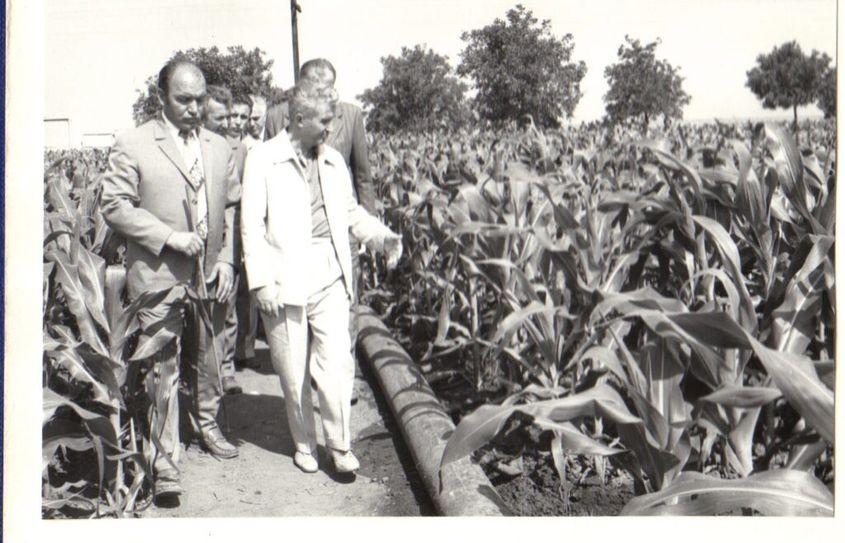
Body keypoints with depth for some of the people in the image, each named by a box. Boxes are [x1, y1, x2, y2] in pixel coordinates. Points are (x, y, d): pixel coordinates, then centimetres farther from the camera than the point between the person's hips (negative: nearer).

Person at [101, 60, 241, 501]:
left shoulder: (220, 148, 10)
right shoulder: (132, 146, -5)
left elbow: (231, 207, 14)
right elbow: (114, 205, -9)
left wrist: (227, 259, 4)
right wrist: (169, 236, -16)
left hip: (211, 275, 5)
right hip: (158, 277, -4)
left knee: (209, 358, 17)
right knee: (163, 368, -2)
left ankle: (208, 425, 38)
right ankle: (165, 460, 6)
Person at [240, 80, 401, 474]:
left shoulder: (333, 161, 12)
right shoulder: (263, 159, -3)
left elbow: (351, 211, 23)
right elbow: (252, 224, -6)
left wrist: (383, 236, 6)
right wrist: (262, 281, -12)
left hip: (330, 278, 3)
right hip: (285, 281, -3)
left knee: (337, 364, -2)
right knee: (293, 373, 7)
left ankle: (340, 444, 13)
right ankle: (304, 445, 26)